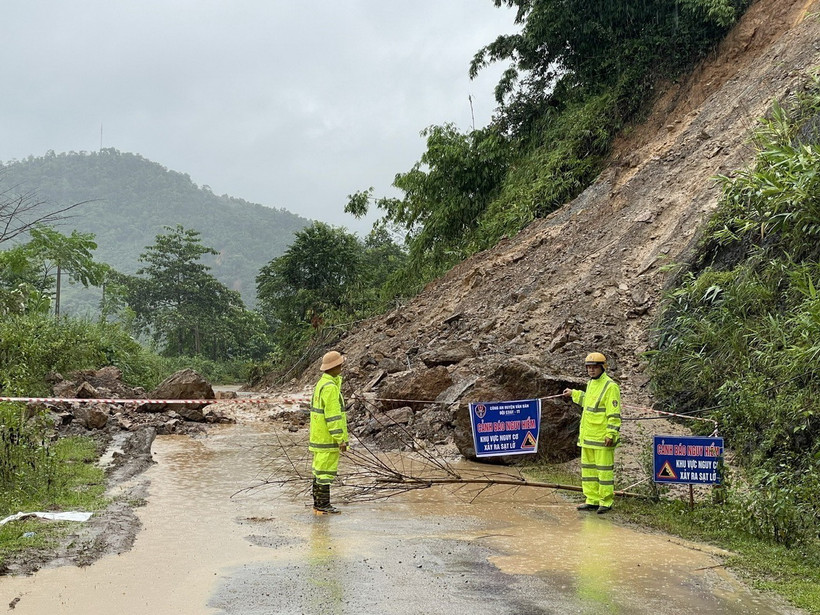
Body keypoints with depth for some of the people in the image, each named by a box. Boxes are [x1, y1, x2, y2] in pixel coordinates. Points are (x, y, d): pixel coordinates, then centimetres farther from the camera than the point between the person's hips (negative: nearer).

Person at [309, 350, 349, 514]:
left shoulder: (321, 383, 12)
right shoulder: (330, 387, -20)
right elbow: (333, 416, -23)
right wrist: (341, 439, -21)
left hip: (319, 437, 10)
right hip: (328, 438, -10)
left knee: (319, 469, 13)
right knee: (326, 471, -4)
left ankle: (318, 504, 19)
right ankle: (323, 506, 0)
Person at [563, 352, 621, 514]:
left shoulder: (610, 386, -12)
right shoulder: (591, 383, 16)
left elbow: (614, 413, -16)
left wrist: (610, 434, -21)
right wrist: (574, 393, 42)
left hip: (602, 438, -9)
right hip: (587, 436, 9)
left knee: (604, 469, -3)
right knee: (588, 468, 12)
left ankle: (606, 502, 4)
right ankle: (592, 501, 19)